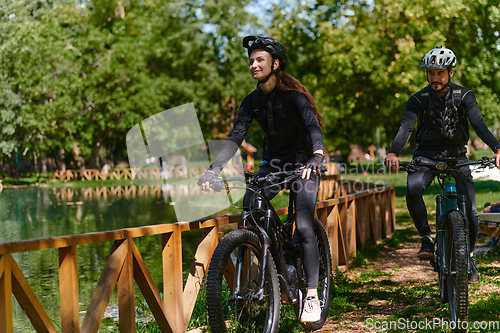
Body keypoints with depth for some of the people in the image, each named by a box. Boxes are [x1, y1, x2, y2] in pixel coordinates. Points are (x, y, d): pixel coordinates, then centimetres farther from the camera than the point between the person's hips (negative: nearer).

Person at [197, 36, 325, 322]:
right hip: (273, 163, 5)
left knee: (303, 226, -18)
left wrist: (317, 157, -50)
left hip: (303, 163, -5)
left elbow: (313, 125, -31)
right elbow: (236, 137, -8)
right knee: (249, 208, -16)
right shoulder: (252, 101, 0)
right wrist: (214, 169, -22)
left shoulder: (292, 93, -16)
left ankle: (312, 297, -10)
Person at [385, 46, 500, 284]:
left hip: (456, 155, 1)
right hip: (426, 156, -1)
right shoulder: (419, 99, -9)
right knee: (413, 187, -33)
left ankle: (469, 257, 13)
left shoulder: (464, 96, -8)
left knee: (470, 210, -11)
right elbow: (406, 127, -23)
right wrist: (393, 153, -43)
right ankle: (426, 238, -14)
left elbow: (479, 124, -21)